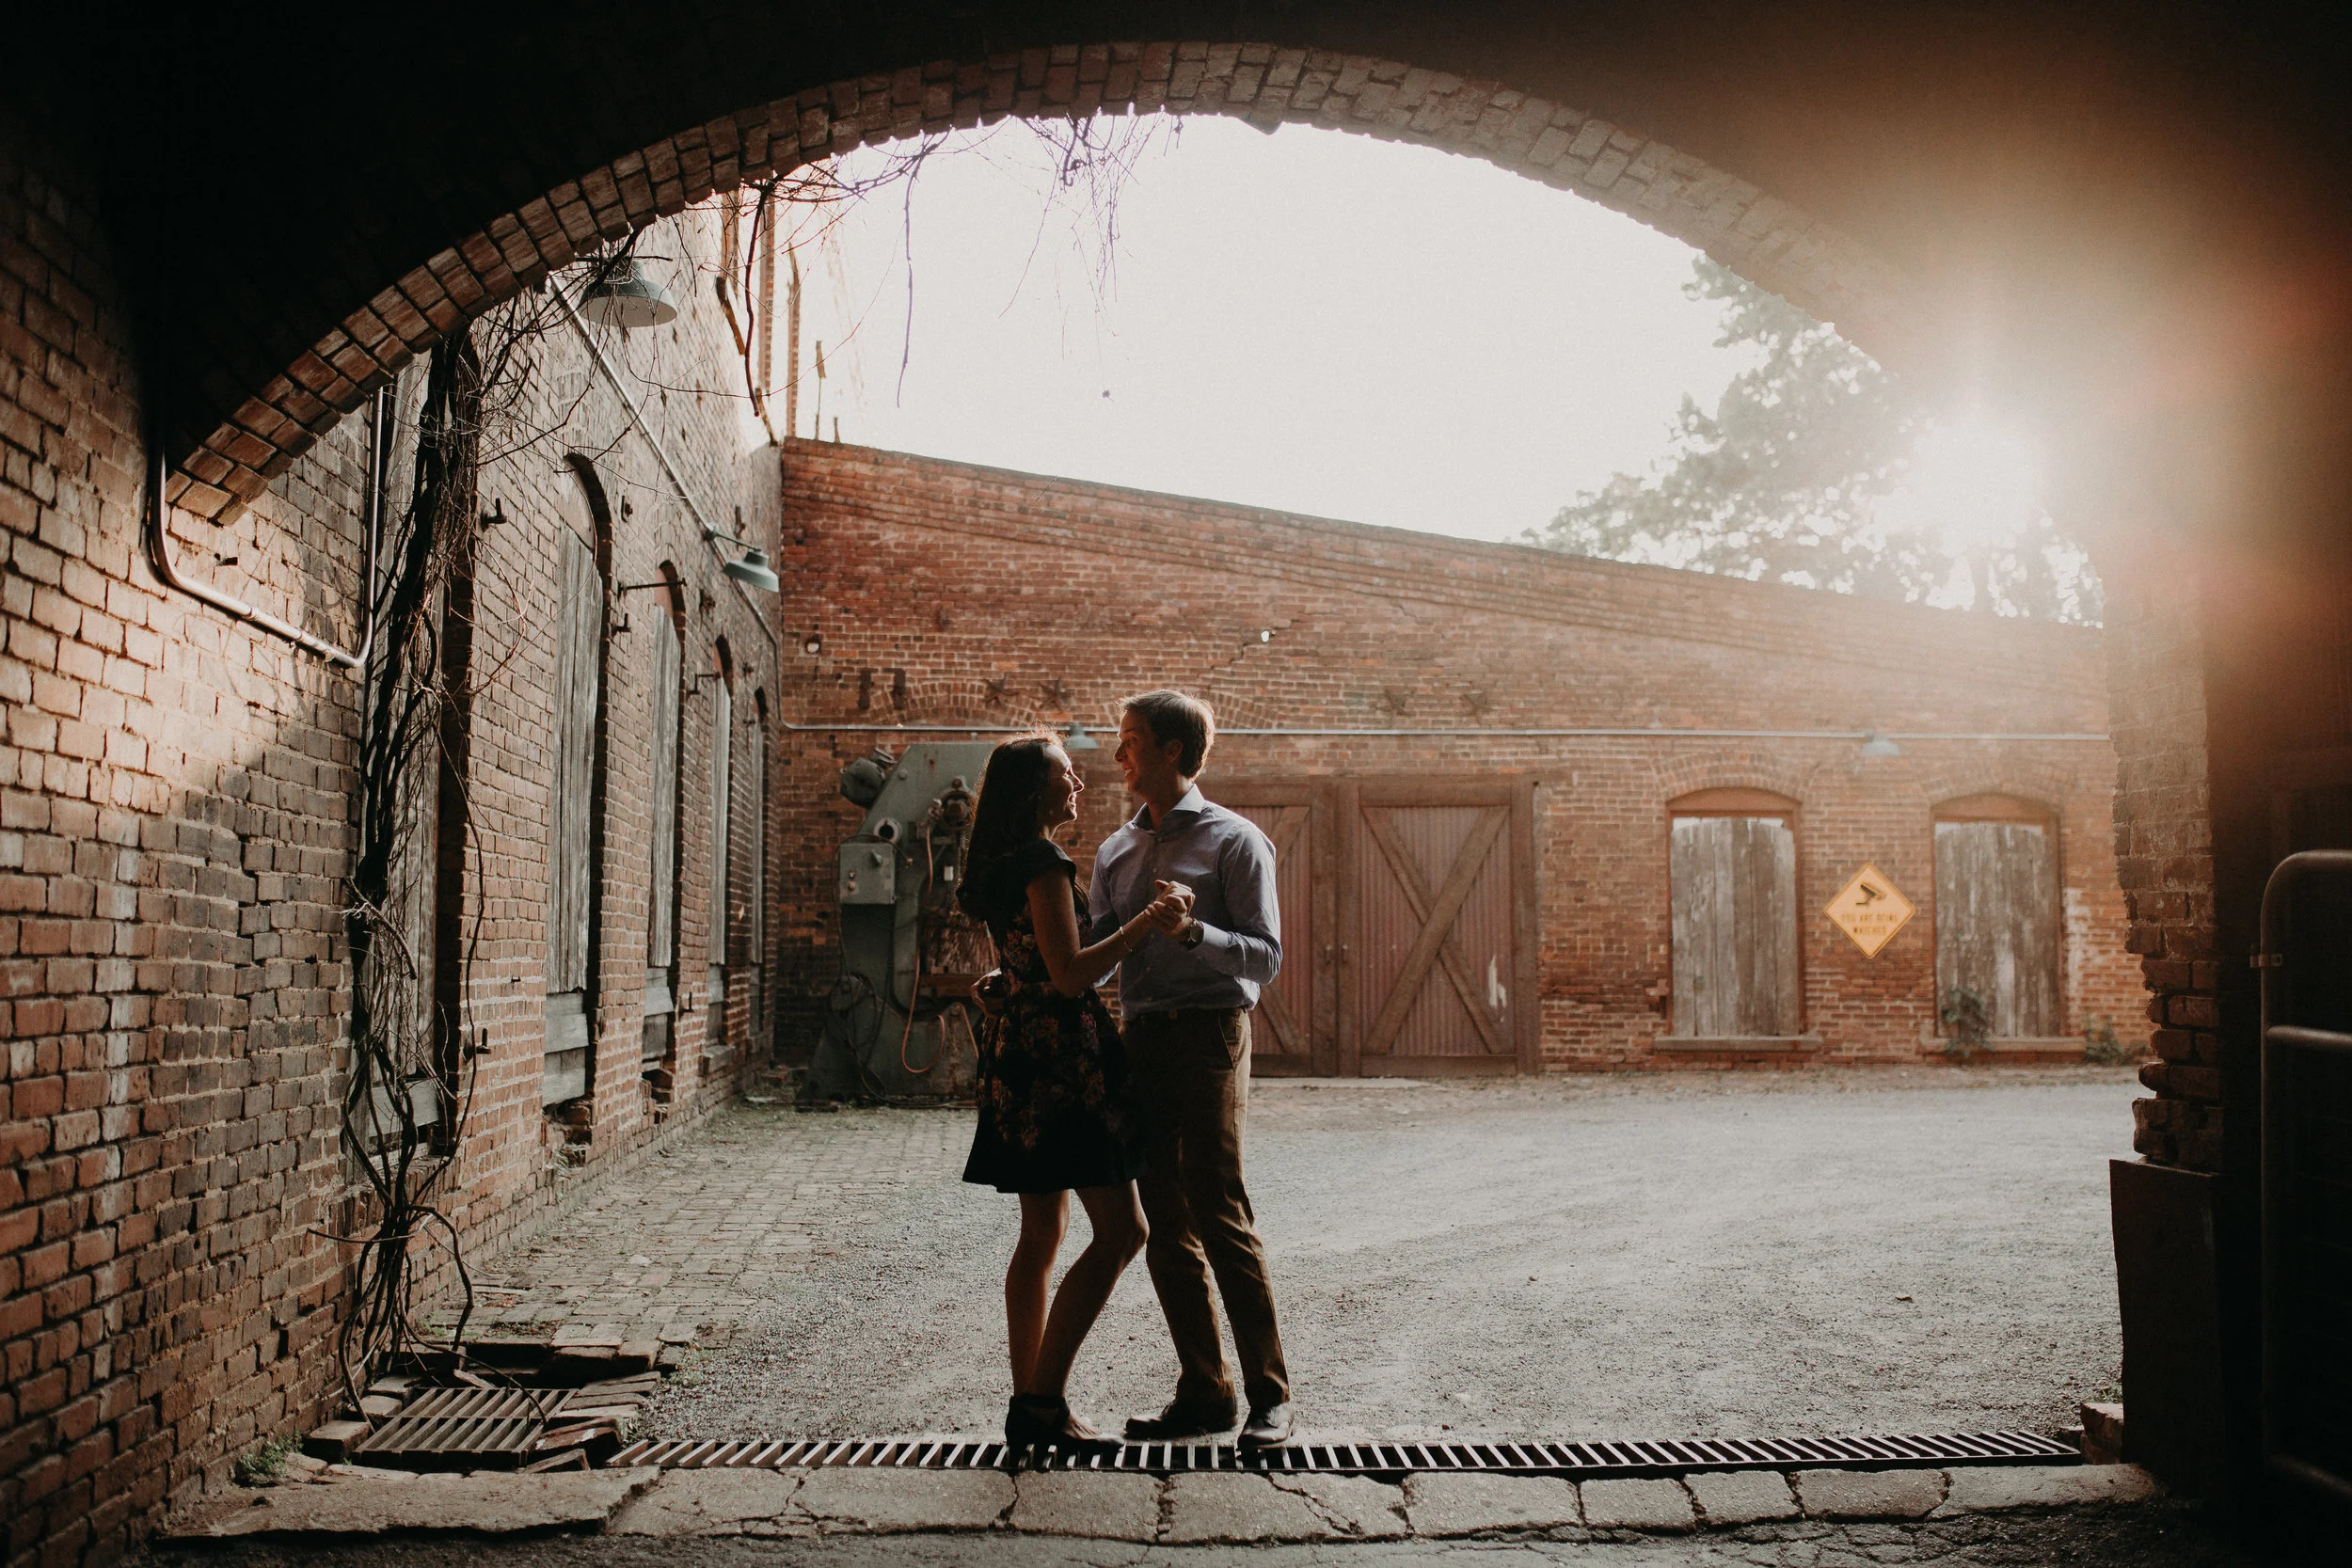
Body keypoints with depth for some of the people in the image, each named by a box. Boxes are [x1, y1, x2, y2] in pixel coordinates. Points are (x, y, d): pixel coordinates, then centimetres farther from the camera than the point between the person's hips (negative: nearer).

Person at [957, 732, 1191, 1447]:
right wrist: (1145, 923, -20)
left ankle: (1029, 1401, 17)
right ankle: (1042, 1398, -5)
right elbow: (1069, 973, -19)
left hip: (1020, 1053, 10)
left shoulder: (1004, 866, 16)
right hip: (1061, 1057, -10)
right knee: (1121, 1230, -7)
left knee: (1042, 1233, 12)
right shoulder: (1044, 864, -14)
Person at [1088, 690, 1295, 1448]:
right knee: (1165, 1226, 7)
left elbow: (1265, 957, -9)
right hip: (1139, 1039, 7)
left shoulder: (1234, 840, -3)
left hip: (1207, 1037, -6)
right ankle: (1204, 1393, 17)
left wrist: (1193, 930, -25)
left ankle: (1271, 1396, 2)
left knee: (1220, 1216, -9)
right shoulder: (1116, 851, 17)